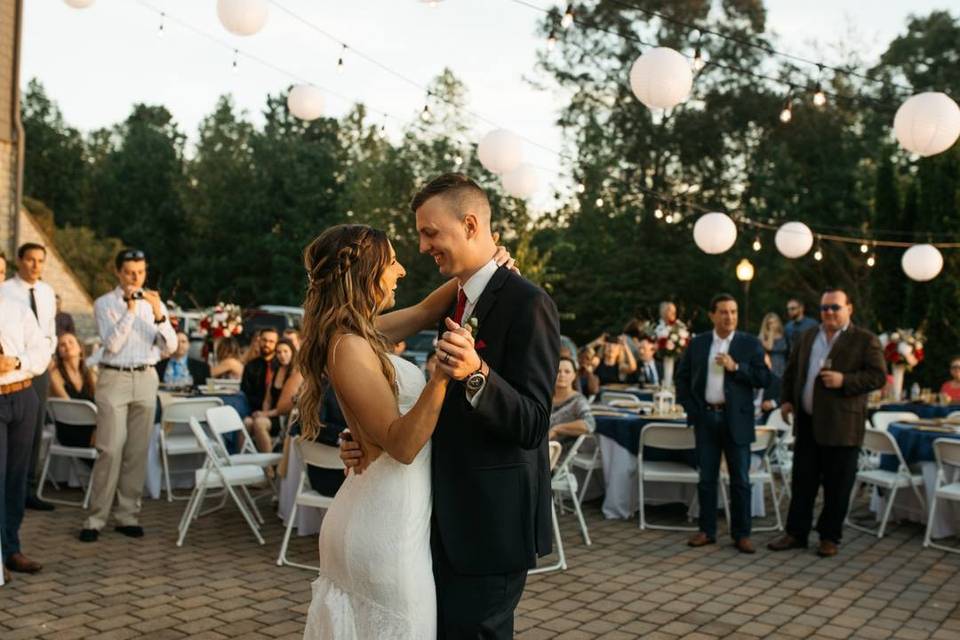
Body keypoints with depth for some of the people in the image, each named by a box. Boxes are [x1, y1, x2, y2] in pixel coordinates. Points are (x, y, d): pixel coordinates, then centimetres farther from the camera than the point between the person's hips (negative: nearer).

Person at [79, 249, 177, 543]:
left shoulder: (154, 303, 10)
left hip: (146, 379, 3)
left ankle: (127, 516, 13)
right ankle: (96, 519, -1)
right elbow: (112, 345, -12)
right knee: (110, 450, -8)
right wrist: (130, 311, -18)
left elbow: (170, 346, 1)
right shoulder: (105, 303, 1)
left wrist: (158, 314, -13)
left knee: (138, 451, 5)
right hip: (114, 379, -3)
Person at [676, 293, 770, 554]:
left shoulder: (750, 344, 1)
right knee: (706, 478, 8)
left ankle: (741, 534, 12)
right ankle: (707, 530, 17)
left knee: (740, 480, 3)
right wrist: (690, 407, 4)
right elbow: (682, 376, 13)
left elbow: (764, 378, -4)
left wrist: (736, 367, -16)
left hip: (736, 420, -2)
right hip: (705, 417, 2)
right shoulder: (697, 344, 7)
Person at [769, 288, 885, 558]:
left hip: (842, 426, -5)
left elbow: (878, 376, -10)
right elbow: (791, 371, 20)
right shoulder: (806, 337, 13)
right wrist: (786, 399, 9)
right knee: (802, 482, 10)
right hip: (807, 422, 5)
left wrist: (844, 381, -21)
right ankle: (796, 533, 20)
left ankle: (830, 537, 17)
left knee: (837, 487, 4)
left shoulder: (865, 340, -3)